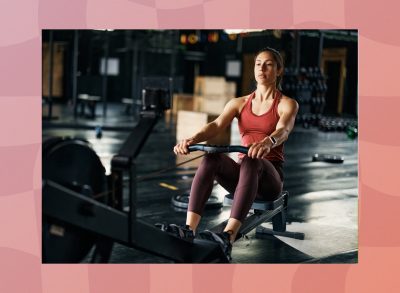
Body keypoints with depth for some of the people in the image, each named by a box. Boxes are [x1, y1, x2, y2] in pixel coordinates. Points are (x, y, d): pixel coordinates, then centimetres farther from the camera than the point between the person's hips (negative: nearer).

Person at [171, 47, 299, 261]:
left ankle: (228, 238, -56)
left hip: (270, 176, -3)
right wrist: (193, 139, -31)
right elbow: (216, 125, -8)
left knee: (251, 161, -39)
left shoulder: (287, 104, 1)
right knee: (212, 158, -31)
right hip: (242, 175, 3)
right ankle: (189, 230, -44)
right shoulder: (239, 103, 12)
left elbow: (283, 130, -22)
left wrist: (267, 142, -47)